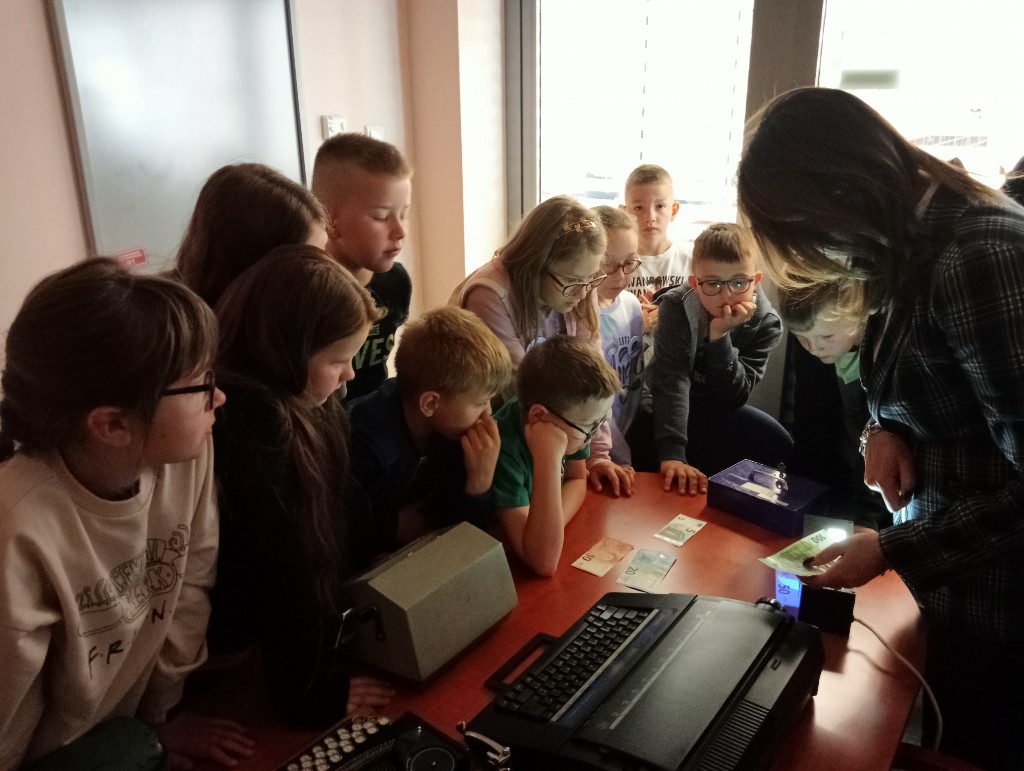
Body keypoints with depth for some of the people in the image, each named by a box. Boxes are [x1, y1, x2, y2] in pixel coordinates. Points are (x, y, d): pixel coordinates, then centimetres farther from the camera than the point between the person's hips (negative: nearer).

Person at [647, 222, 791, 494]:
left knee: (778, 446, -12)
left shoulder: (765, 323, -16)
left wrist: (720, 337, -37)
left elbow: (732, 398, -22)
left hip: (719, 411, 4)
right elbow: (671, 382, -35)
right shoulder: (677, 307, -25)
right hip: (667, 410, -4)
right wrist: (671, 455, -47)